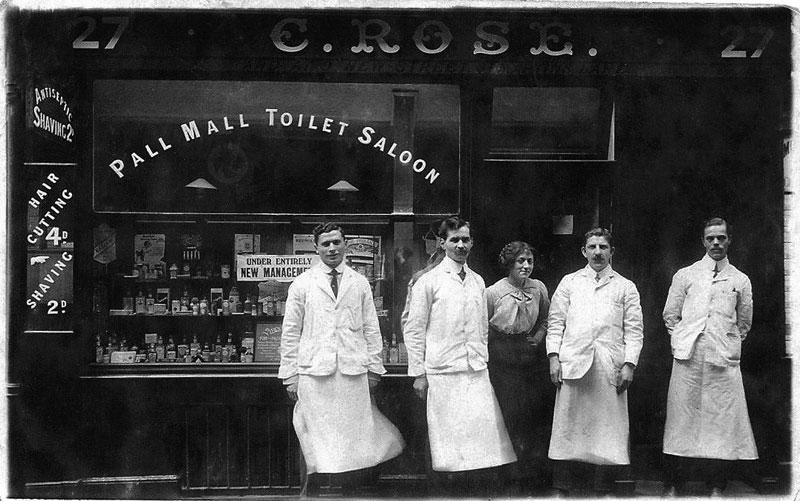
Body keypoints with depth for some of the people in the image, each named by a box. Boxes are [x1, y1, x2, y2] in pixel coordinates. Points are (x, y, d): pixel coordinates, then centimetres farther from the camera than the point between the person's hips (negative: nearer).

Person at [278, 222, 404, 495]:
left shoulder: (360, 283, 11)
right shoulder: (302, 284, 6)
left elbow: (371, 329, 12)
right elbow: (291, 332, 6)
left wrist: (374, 368, 7)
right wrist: (290, 374, 1)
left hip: (353, 371, 1)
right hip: (314, 372, -1)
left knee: (355, 435, 1)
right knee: (319, 437, 0)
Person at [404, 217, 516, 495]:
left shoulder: (477, 282, 14)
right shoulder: (428, 282, -1)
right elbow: (414, 331, -2)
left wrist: (483, 361, 14)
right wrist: (418, 374, -4)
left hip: (477, 373, 4)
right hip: (443, 374, -4)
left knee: (487, 435, -1)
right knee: (452, 440, -1)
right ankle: (458, 491, 12)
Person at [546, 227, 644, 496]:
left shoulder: (626, 287, 13)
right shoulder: (569, 282, 14)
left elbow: (634, 330, 7)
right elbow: (555, 322, 10)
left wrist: (629, 364, -4)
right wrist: (554, 357, 0)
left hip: (610, 368, 0)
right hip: (572, 364, 0)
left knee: (607, 428, -1)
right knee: (569, 426, 0)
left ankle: (602, 485, 5)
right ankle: (564, 485, 5)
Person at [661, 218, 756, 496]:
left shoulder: (740, 280, 12)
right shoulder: (685, 275, 11)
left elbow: (744, 323, 19)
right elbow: (670, 315, 14)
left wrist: (729, 347, 10)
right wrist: (680, 343, 6)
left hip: (724, 361, 1)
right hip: (688, 358, 0)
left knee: (722, 421, -2)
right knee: (682, 419, -1)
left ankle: (716, 486, 7)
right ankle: (674, 485, 6)